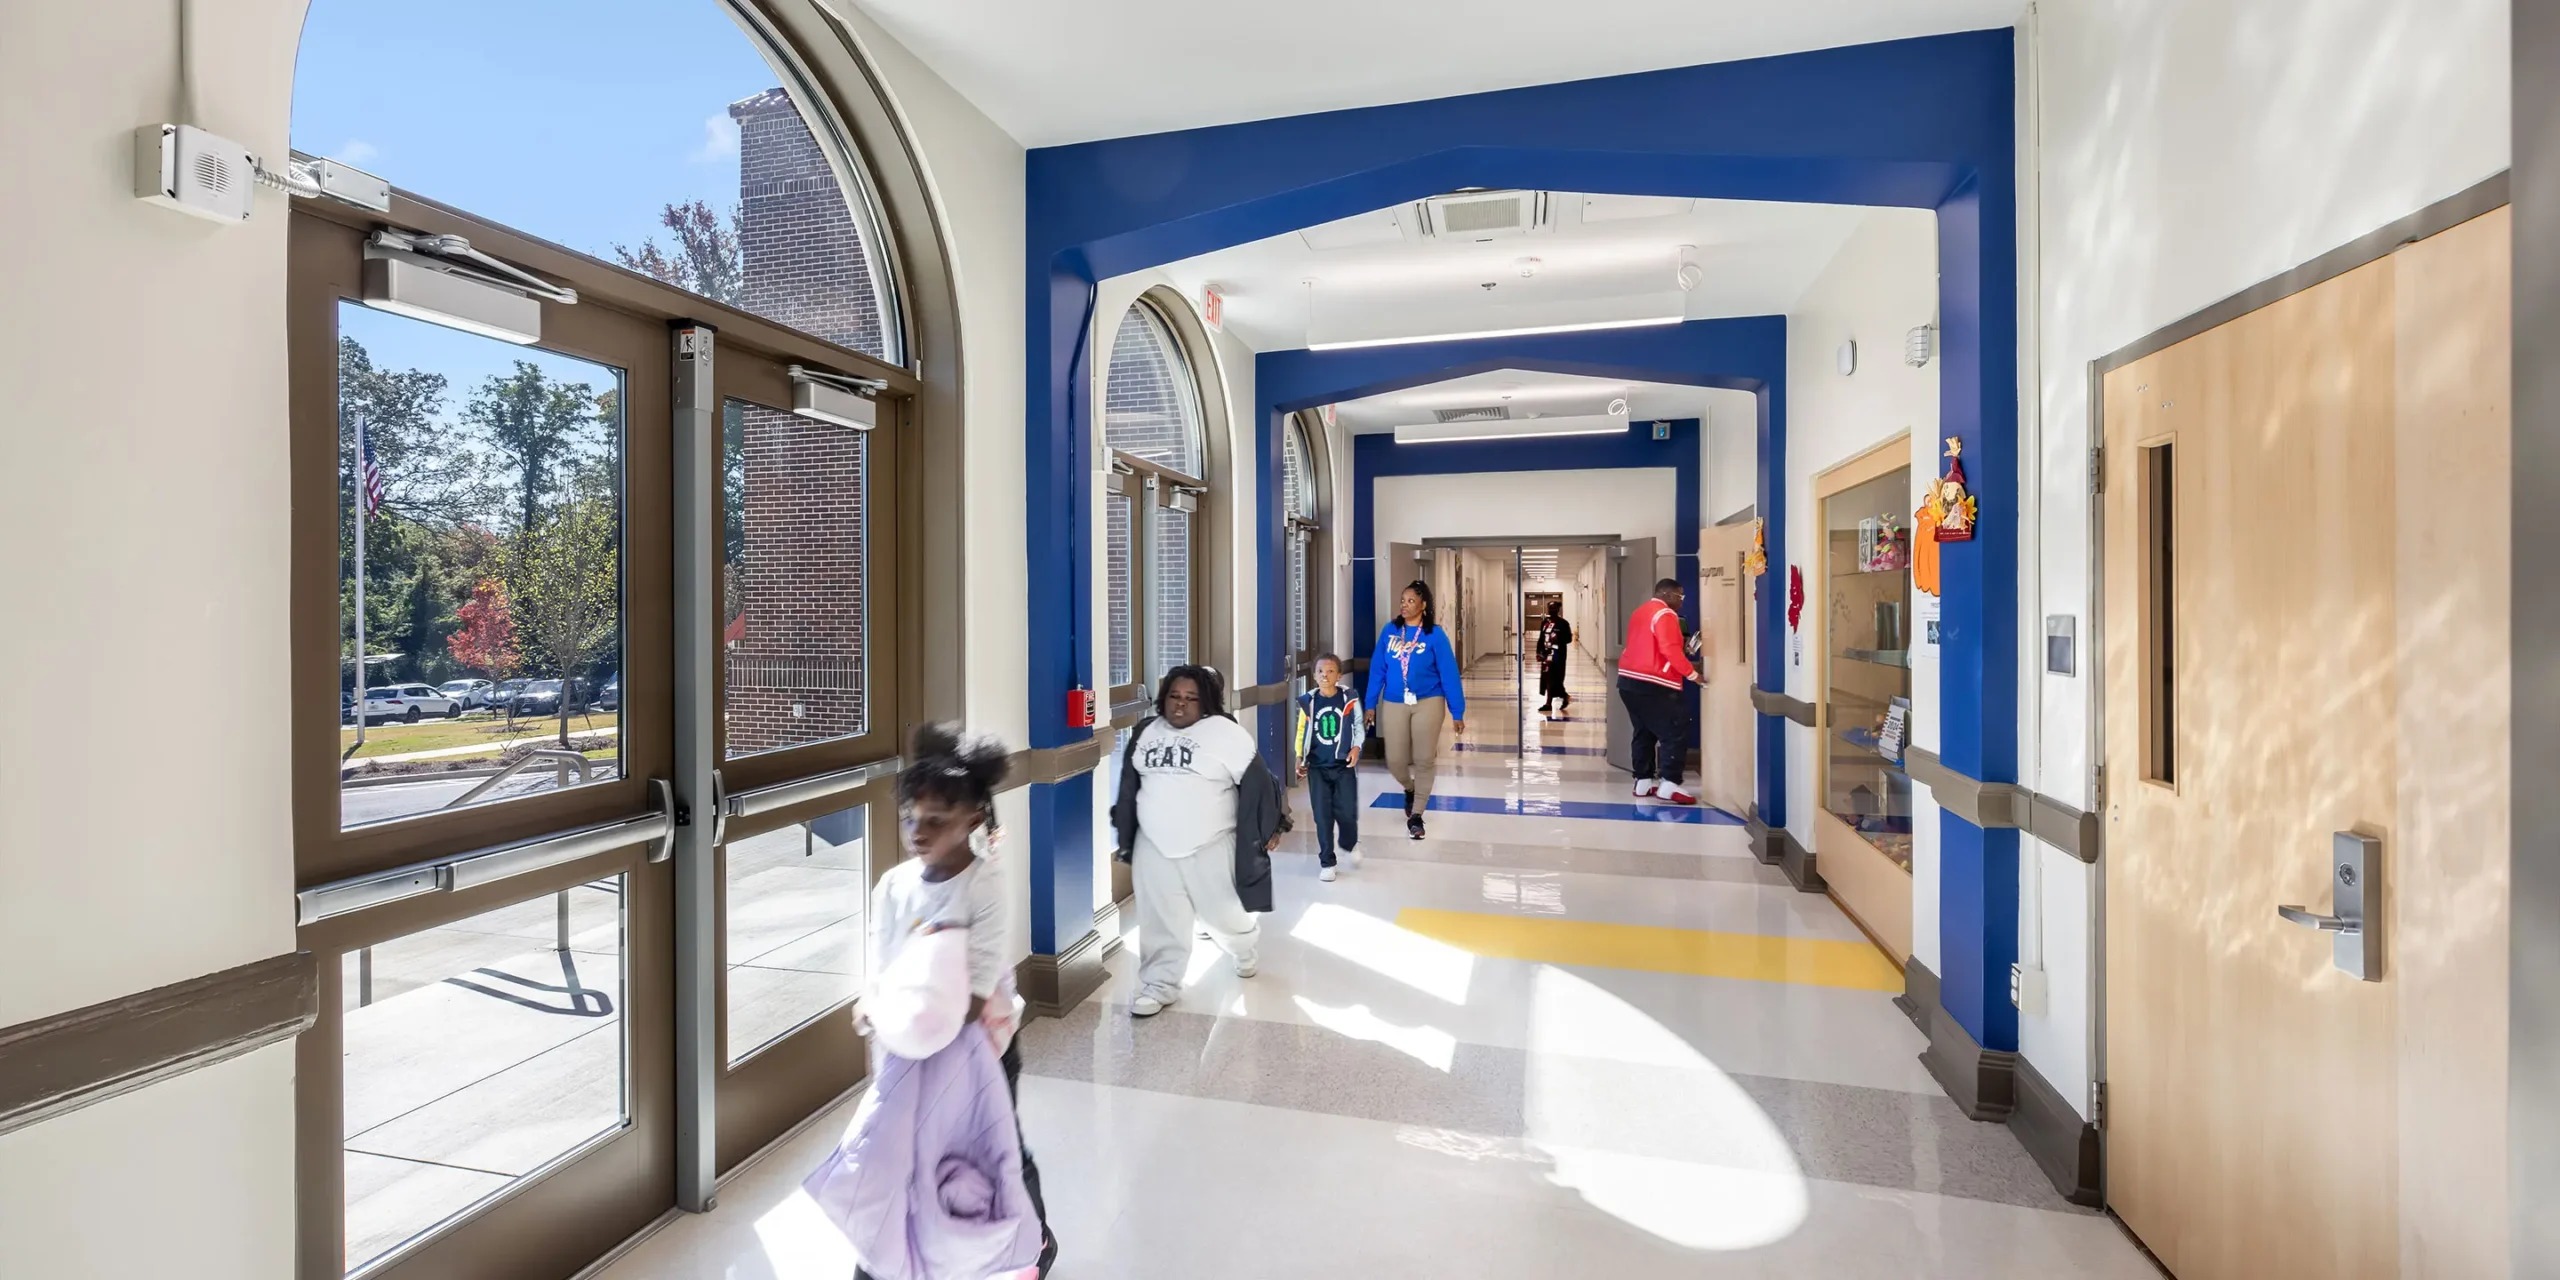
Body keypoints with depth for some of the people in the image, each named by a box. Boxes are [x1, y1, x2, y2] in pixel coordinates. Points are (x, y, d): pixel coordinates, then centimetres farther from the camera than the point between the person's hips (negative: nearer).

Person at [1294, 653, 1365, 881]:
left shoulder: (1349, 699, -6)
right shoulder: (1308, 702, -2)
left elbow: (1359, 726, 3)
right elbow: (1302, 731, 6)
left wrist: (1356, 747, -11)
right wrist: (1300, 758, 1)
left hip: (1344, 765, -1)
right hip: (1317, 767, 1)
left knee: (1347, 812, -1)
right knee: (1322, 816, 2)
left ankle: (1350, 845, 32)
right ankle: (1326, 862, 16)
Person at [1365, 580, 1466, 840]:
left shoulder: (1435, 634, -8)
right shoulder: (1390, 631, 1)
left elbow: (1449, 674, -7)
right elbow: (1377, 669, 5)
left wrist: (1457, 712, -7)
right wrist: (1370, 704, 4)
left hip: (1428, 703, -2)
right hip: (1394, 704, 3)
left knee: (1424, 760, 1)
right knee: (1395, 760, 5)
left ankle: (1416, 815, 15)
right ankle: (1410, 789, 39)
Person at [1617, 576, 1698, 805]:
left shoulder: (1641, 612, 20)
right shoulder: (1665, 614, -10)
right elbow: (1670, 649, -21)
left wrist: (1682, 647, 18)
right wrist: (1692, 673, -15)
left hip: (1629, 681, 10)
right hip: (1652, 685, -10)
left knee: (1644, 733, 15)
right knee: (1675, 733, -6)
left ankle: (1643, 781, 16)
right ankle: (1668, 785, -11)